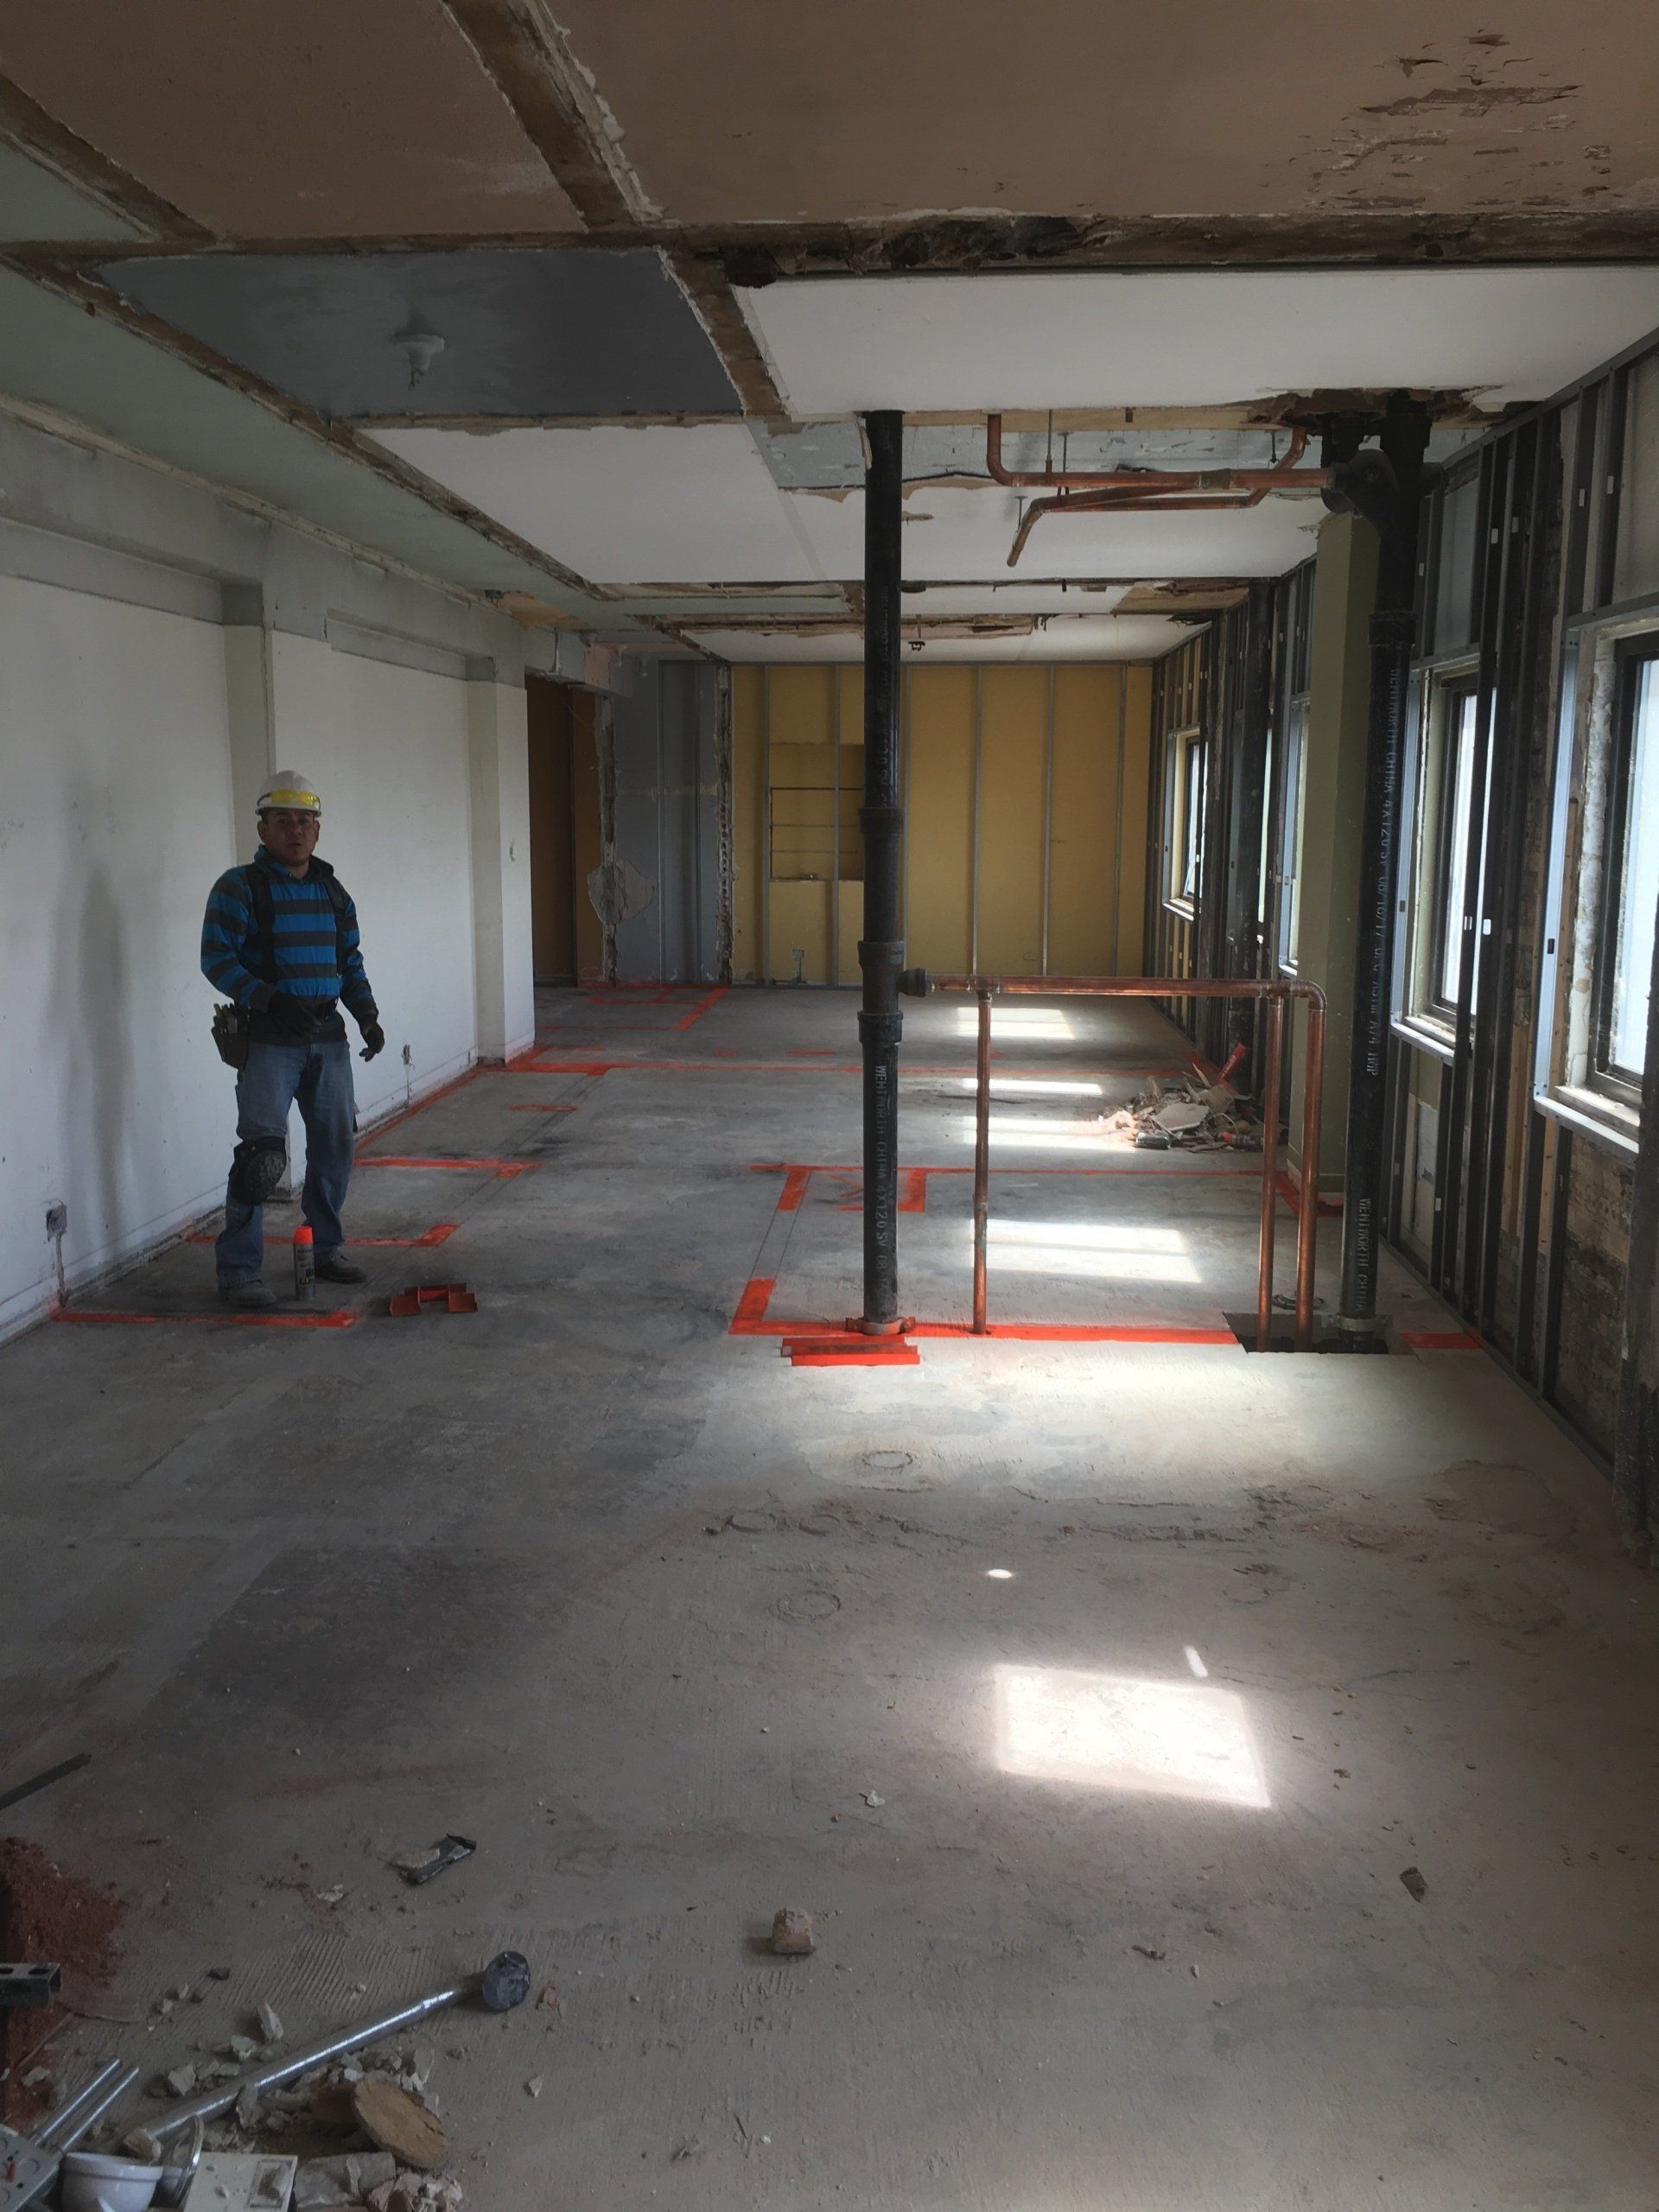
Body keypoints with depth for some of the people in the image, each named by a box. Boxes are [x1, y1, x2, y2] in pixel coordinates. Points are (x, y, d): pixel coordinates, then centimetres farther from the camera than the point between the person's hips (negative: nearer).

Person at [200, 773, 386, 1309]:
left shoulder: (331, 890, 13)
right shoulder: (240, 887, -5)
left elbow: (350, 961, 19)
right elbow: (216, 958, -11)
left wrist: (368, 1016, 5)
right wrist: (270, 1000, -23)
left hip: (327, 1037, 6)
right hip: (267, 1039, -6)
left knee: (335, 1145, 11)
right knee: (263, 1152, -10)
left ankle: (326, 1247, 27)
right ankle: (238, 1269, -2)